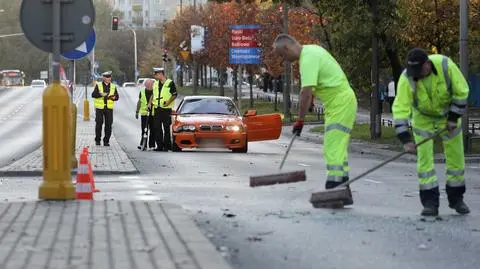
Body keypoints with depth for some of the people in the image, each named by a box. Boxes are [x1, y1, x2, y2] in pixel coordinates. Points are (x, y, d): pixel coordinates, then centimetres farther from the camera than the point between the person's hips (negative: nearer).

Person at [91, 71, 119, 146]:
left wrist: (114, 97, -13)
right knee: (99, 124, 0)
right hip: (99, 108, -2)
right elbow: (93, 95, -6)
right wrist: (101, 94, -22)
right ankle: (97, 140, 11)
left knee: (108, 125, -2)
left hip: (109, 108, 2)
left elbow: (117, 97, 9)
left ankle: (106, 141, 5)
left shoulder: (113, 87, 12)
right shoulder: (98, 86, 5)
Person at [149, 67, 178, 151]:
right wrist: (150, 102, 11)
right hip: (157, 108, 6)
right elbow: (153, 94, 23)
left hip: (166, 109, -6)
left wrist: (168, 103, -17)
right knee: (157, 128, 3)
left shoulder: (170, 83, -5)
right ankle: (159, 146, 9)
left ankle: (166, 146, 2)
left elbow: (174, 95, -6)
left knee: (166, 128, -3)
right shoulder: (155, 83, 14)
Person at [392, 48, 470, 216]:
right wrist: (405, 139, -37)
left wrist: (454, 118, -16)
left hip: (449, 114, 1)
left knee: (456, 157, 5)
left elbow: (462, 91, -17)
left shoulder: (446, 65, -30)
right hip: (423, 118, 0)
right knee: (424, 158, -9)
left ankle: (456, 198, 21)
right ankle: (430, 202, -3)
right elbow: (400, 108, -31)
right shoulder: (407, 79, -30)